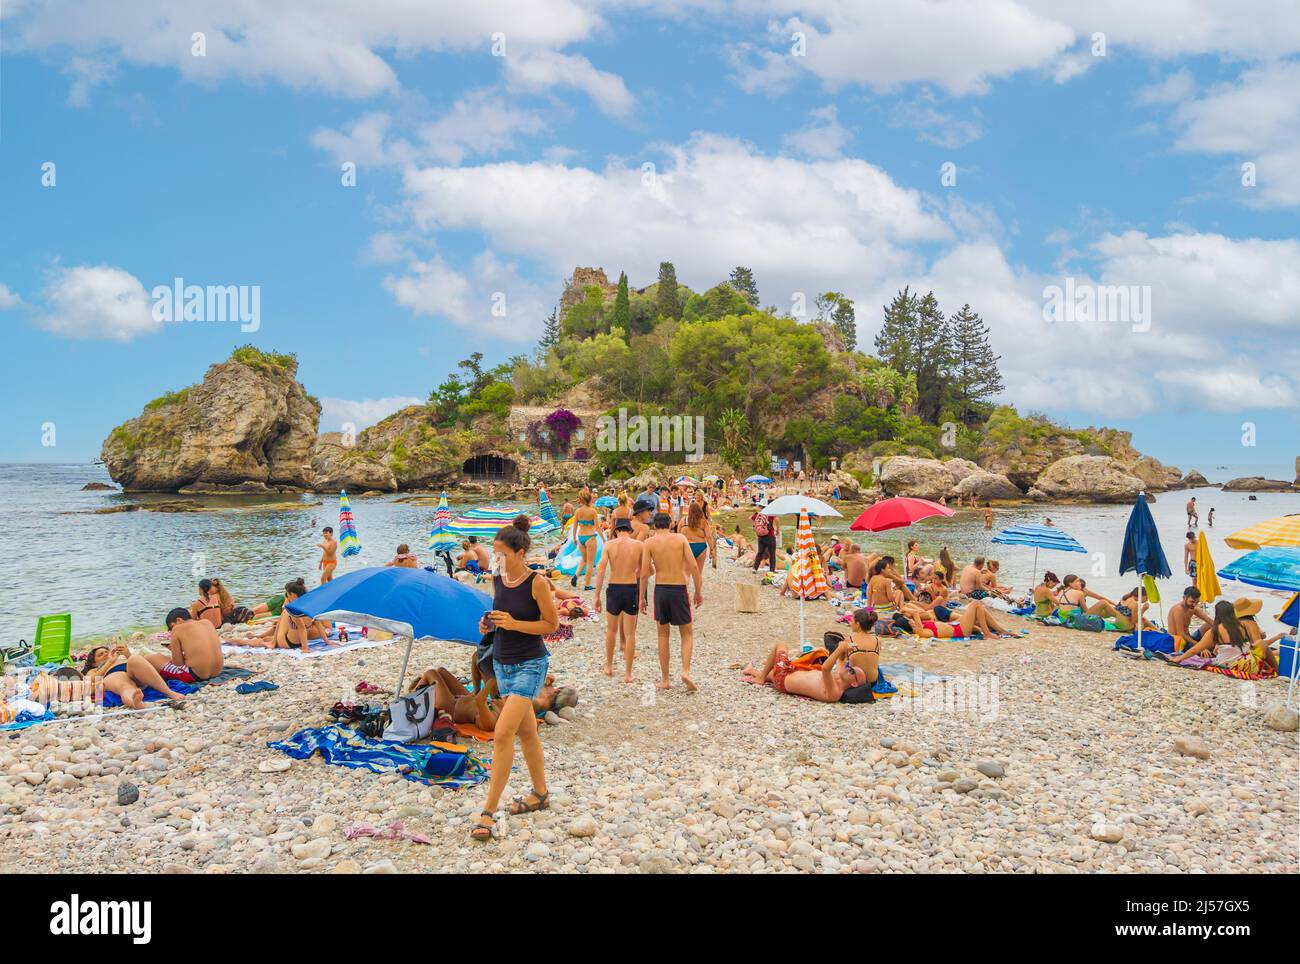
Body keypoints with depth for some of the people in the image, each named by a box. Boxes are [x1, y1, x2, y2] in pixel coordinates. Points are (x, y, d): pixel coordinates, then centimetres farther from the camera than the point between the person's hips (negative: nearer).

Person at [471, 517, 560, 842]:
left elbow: (552, 624, -12)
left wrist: (514, 624, -22)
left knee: (503, 733, -13)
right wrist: (489, 623, -4)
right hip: (502, 662, 7)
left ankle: (489, 810, -7)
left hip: (529, 665, -7)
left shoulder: (536, 583, -16)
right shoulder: (497, 580, 3)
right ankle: (541, 794, 32)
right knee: (526, 731, 17)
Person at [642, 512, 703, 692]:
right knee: (687, 634, 11)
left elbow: (644, 573, -3)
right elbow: (694, 566, -5)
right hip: (679, 589, -1)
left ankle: (664, 679, 14)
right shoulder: (680, 538, 2)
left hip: (661, 589, 1)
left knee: (663, 633, 13)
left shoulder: (650, 542, 1)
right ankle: (686, 671, -9)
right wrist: (699, 591, 2)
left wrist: (642, 597, 6)